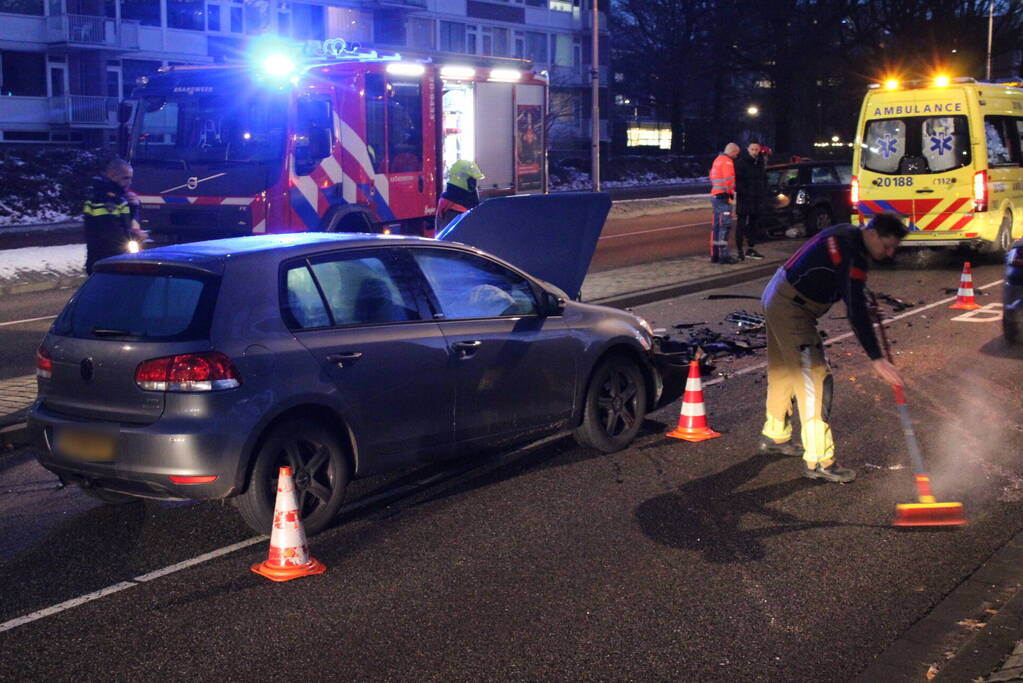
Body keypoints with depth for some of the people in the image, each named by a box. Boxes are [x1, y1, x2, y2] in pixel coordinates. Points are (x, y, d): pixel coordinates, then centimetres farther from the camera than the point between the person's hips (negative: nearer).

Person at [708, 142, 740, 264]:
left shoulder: (717, 160, 18)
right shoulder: (727, 161, -11)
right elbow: (728, 180, -21)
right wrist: (730, 194, -10)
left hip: (715, 195, 10)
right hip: (723, 197, -10)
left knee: (717, 226, 12)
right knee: (725, 226, -10)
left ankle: (714, 255, 15)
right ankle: (723, 256, -13)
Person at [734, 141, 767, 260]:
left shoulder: (760, 163, 12)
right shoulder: (741, 162, -10)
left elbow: (764, 180, 19)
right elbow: (737, 179, -15)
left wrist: (764, 195, 12)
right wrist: (741, 192, -20)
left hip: (757, 200, 7)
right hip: (744, 199, -7)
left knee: (753, 223, 13)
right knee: (741, 224, -4)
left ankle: (750, 249, 22)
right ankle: (739, 250, -1)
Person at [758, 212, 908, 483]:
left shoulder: (846, 235, 5)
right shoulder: (852, 255, -25)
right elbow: (856, 313, -31)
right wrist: (877, 359, -33)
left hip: (776, 297, 11)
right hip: (791, 309, -11)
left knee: (784, 370, 23)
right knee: (815, 377, -11)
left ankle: (774, 435, 40)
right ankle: (818, 461, -10)